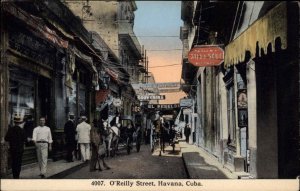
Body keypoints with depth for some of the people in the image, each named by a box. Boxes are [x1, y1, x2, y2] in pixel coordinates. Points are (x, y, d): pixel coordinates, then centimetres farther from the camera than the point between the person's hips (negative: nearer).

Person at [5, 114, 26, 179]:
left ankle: (14, 176, 12)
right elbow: (24, 139, -10)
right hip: (20, 149, -2)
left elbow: (6, 138, -4)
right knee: (19, 163, 5)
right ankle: (17, 176, 3)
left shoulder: (10, 129, -5)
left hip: (12, 149, 2)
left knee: (13, 163, 11)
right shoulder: (21, 130, -12)